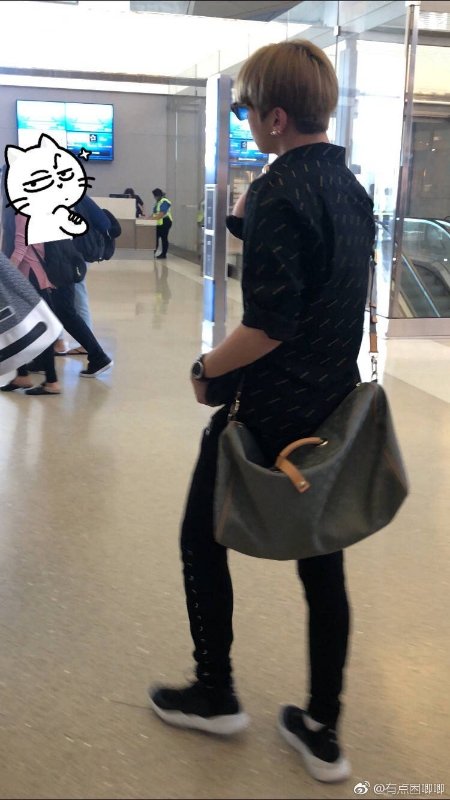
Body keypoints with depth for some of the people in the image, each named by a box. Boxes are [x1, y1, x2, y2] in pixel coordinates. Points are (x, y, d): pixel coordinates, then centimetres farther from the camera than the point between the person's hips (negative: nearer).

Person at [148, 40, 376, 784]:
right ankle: (322, 731, 25)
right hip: (334, 407, 8)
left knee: (203, 541, 13)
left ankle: (215, 695, 28)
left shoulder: (277, 191, -18)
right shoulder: (352, 187, 9)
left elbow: (268, 325, -25)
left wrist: (206, 368, -10)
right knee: (322, 561, 14)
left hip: (269, 411, -8)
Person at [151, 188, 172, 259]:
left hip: (165, 222, -9)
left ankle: (164, 254, 1)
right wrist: (149, 217, 1)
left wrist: (152, 218, -26)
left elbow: (161, 214, -23)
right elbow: (155, 213, 17)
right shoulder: (158, 202, 16)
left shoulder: (164, 202, -14)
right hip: (159, 223, 9)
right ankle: (152, 253, 7)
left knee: (164, 238, -4)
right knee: (156, 238, 6)